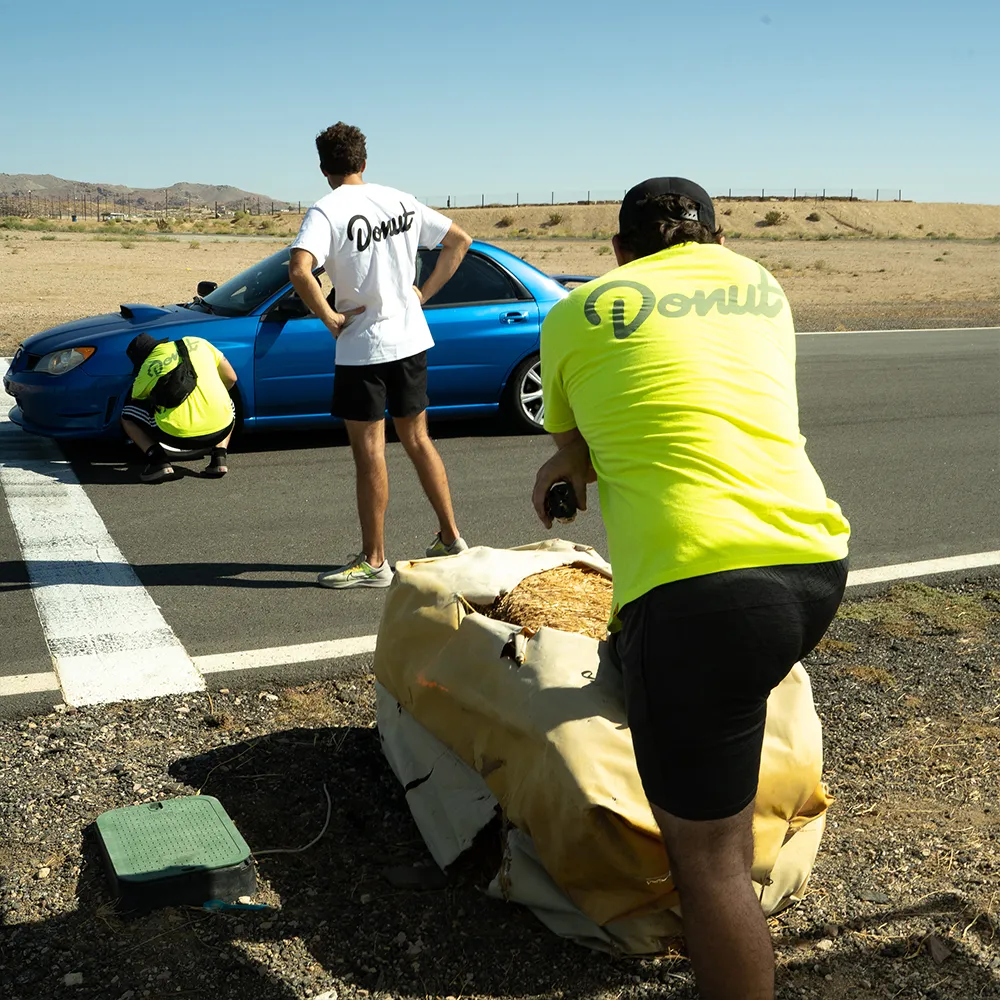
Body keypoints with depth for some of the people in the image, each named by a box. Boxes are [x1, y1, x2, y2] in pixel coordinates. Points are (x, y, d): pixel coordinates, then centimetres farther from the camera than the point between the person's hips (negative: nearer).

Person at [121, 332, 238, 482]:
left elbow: (135, 402, 25)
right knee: (228, 405, 38)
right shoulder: (197, 343, 12)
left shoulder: (147, 369, 7)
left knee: (127, 415, 19)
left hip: (178, 436, -3)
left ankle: (158, 461, 0)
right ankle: (220, 455, 15)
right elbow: (231, 378, 16)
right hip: (221, 429, 3)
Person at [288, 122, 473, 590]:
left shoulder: (326, 211, -12)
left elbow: (299, 269, -28)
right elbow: (459, 240, 14)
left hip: (363, 346, -6)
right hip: (411, 338, 6)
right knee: (416, 438, 18)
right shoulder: (400, 200, 7)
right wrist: (423, 292, 11)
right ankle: (450, 536, 24)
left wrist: (329, 316, -15)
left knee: (369, 451, 1)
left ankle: (373, 561, 8)